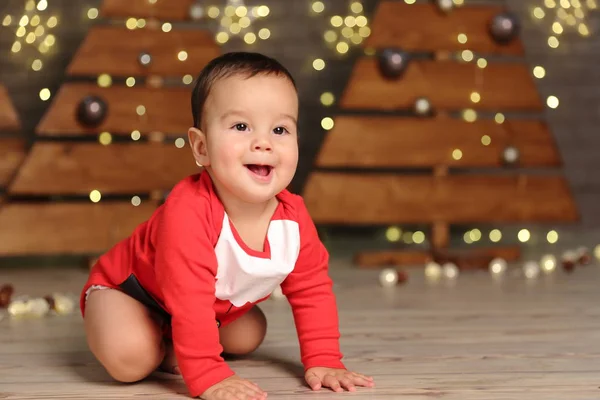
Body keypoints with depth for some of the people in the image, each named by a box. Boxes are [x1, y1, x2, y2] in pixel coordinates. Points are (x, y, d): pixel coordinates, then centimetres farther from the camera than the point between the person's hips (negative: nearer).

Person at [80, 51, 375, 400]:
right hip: (129, 291, -7)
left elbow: (312, 290, -7)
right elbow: (189, 301, -42)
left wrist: (324, 362, -13)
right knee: (130, 358, -31)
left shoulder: (294, 218, -20)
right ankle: (160, 348, 3)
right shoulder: (188, 212, -42)